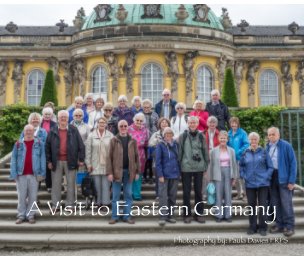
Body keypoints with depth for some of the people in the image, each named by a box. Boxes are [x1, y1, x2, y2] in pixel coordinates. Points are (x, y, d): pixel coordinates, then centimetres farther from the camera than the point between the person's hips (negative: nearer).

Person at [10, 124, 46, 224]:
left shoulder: (39, 143, 4)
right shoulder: (18, 144, 5)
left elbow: (42, 158, 2)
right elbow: (13, 159, 3)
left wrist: (42, 173, -6)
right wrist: (14, 174, -6)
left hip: (34, 174, 0)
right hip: (21, 174, 0)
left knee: (33, 196, 5)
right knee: (21, 196, 6)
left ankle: (30, 215, 16)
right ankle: (21, 215, 16)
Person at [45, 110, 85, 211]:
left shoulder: (73, 130, 2)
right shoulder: (53, 132, 5)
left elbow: (81, 145, 1)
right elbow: (47, 147, 6)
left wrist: (81, 159, -4)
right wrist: (49, 161, 1)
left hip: (70, 161, -1)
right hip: (57, 161, 1)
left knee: (71, 184, 5)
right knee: (56, 184, 6)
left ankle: (69, 205, 15)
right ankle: (55, 205, 16)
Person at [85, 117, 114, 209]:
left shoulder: (110, 136, 2)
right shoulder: (91, 135, 2)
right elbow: (88, 150, 2)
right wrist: (88, 163, -1)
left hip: (107, 164, 0)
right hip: (95, 164, 0)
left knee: (106, 184, 0)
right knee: (97, 184, 3)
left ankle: (105, 202, 8)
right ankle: (98, 202, 14)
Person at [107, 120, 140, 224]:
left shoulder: (132, 141, 7)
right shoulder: (114, 140, 0)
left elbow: (136, 157, 8)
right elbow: (109, 157, -4)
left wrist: (137, 171, 2)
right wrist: (109, 172, -11)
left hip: (129, 171, 2)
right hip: (117, 171, -2)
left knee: (128, 195, 8)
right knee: (115, 195, 5)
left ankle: (127, 216, 17)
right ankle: (115, 216, 14)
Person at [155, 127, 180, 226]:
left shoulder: (176, 145, 8)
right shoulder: (160, 145, -3)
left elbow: (179, 158, 14)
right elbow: (158, 161, -7)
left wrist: (179, 172, 8)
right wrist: (160, 175, -13)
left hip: (175, 175, 4)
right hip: (164, 175, -4)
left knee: (173, 196, 10)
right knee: (163, 196, -4)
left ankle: (170, 215, 19)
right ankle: (162, 217, 0)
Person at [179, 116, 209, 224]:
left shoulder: (201, 136, 4)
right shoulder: (182, 136, 1)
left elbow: (205, 152, 7)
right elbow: (179, 152, 2)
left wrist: (206, 166, 4)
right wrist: (178, 166, -1)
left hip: (199, 167, 1)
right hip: (186, 168, -1)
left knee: (199, 191, 9)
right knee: (186, 192, 5)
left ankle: (199, 214, 20)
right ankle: (187, 214, 15)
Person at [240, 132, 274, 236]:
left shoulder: (264, 152, 0)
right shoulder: (245, 153, 4)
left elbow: (270, 167, 2)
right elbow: (241, 166, 14)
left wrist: (266, 177, -8)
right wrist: (243, 176, 0)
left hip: (263, 184, -2)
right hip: (249, 184, 2)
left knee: (263, 205, 1)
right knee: (251, 205, 8)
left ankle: (263, 228, 13)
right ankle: (252, 227, 20)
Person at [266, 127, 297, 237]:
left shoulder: (286, 146, -8)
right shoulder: (267, 147, 7)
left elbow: (293, 163, -9)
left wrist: (291, 181, -14)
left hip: (284, 178, -5)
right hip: (271, 178, 5)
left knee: (286, 203, -2)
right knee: (275, 203, 11)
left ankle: (289, 226, 8)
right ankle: (279, 224, 22)